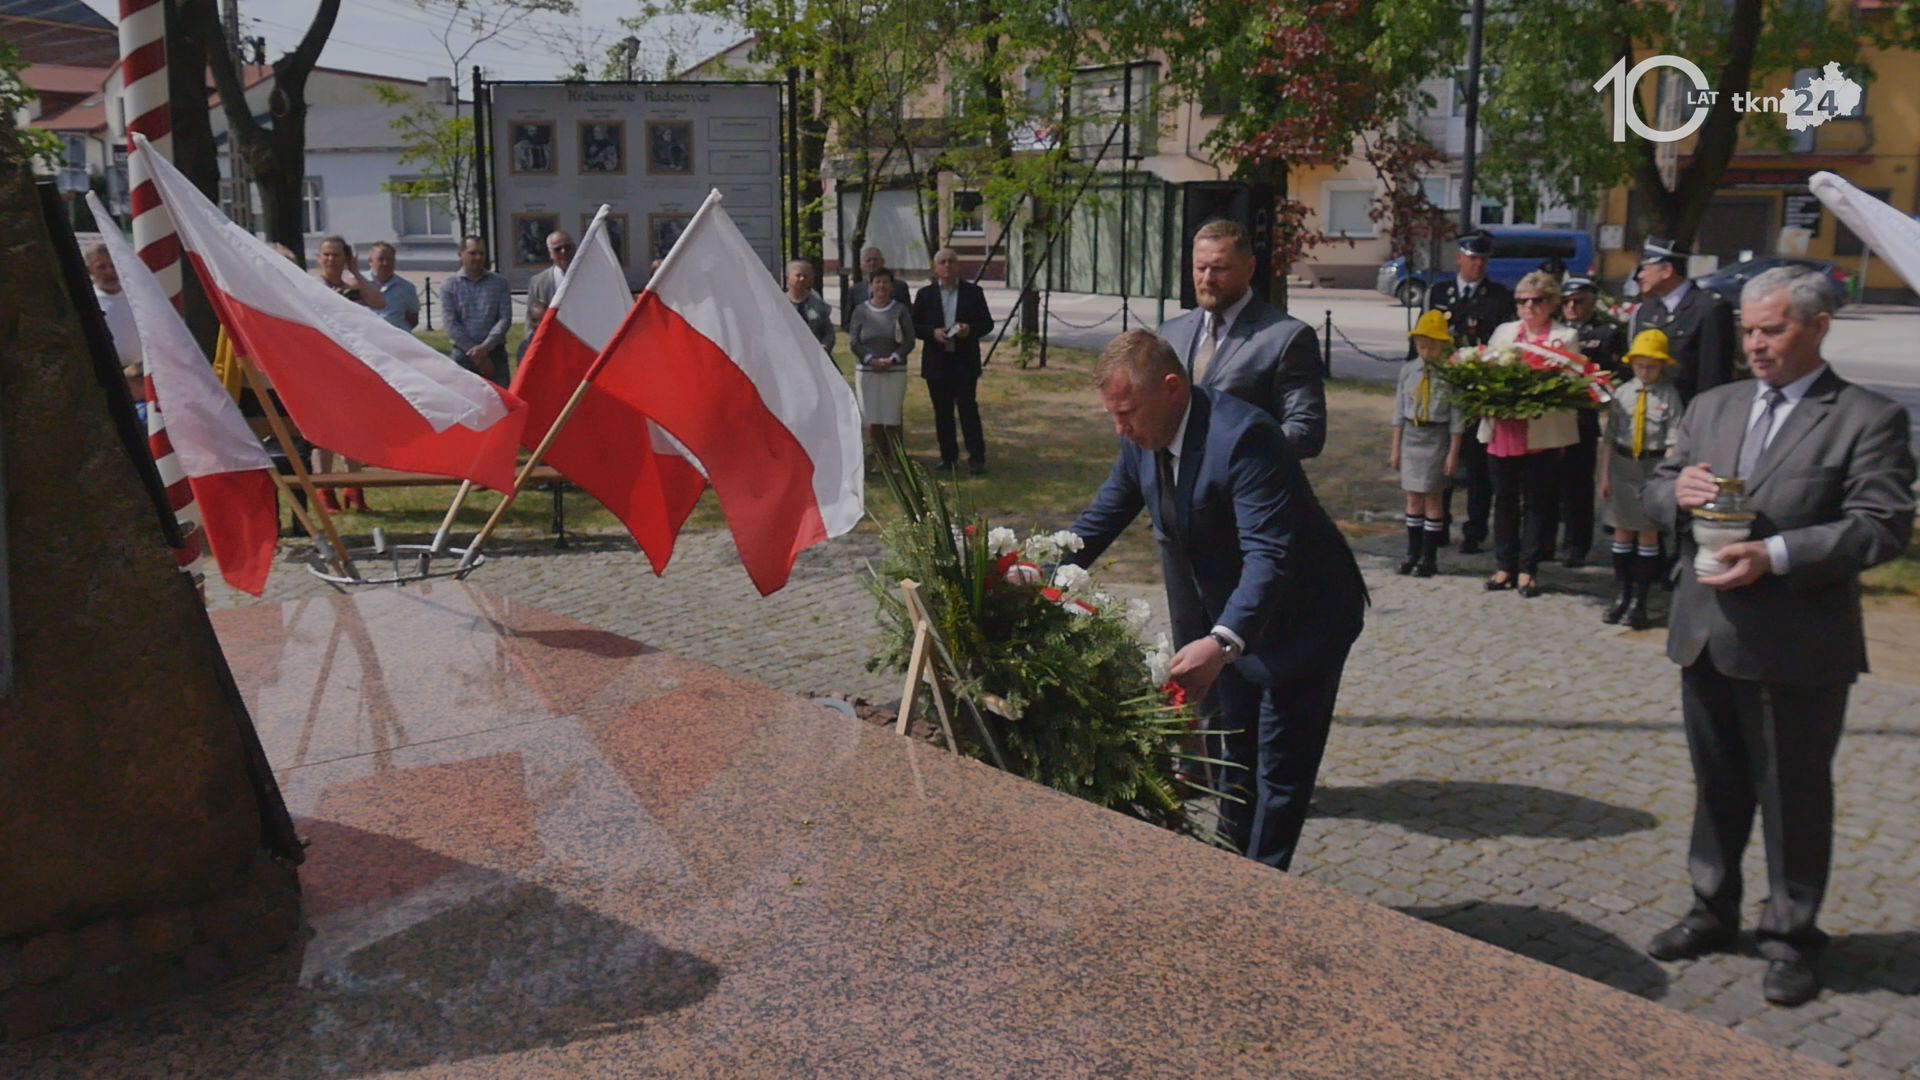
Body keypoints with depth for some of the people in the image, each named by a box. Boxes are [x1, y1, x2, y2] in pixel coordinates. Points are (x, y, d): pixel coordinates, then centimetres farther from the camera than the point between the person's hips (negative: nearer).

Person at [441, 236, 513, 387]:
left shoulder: (499, 283, 7)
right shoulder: (449, 286, 5)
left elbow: (505, 318, -1)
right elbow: (451, 324, -3)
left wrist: (485, 347, -13)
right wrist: (474, 351, -11)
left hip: (495, 353, 1)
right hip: (464, 355, -1)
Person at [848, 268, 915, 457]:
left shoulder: (900, 310, 5)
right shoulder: (861, 310, 6)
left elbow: (909, 340, 2)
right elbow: (853, 341, 3)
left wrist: (892, 359, -11)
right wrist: (871, 360, -10)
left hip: (894, 371, -1)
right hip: (866, 371, 1)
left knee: (892, 421, -5)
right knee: (872, 422, -1)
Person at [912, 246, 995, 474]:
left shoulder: (973, 292, 5)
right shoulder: (925, 294, 8)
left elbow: (988, 323, 5)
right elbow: (914, 326, 6)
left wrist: (971, 329, -15)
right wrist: (932, 332, -13)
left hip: (965, 363, -2)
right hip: (937, 363, 2)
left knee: (968, 409, -6)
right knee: (942, 412, 6)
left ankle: (976, 458, -2)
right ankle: (948, 456, 16)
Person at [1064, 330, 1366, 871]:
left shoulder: (1243, 436, -33)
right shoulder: (1142, 439, -7)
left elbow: (1269, 555, -40)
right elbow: (1105, 514, 7)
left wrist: (1222, 643, -53)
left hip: (1299, 618, -8)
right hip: (1226, 618, 8)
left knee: (1280, 768, 0)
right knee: (1232, 752, 20)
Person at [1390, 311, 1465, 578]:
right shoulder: (1409, 370, 3)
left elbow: (1457, 416, -7)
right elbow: (1400, 411, 8)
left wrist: (1453, 452, -8)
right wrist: (1396, 447, 9)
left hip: (1437, 438, -4)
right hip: (1411, 436, 4)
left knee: (1431, 498, 2)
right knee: (1413, 497, 9)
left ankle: (1429, 558, 9)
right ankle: (1413, 554, 17)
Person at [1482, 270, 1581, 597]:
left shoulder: (1566, 337, 3)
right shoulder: (1503, 332, 14)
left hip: (1542, 433, -3)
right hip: (1502, 431, 3)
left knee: (1537, 502, 2)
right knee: (1504, 500, 10)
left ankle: (1528, 569, 10)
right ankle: (1505, 565, 19)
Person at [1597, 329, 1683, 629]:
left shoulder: (1669, 396, -8)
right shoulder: (1622, 393, 1)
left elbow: (1673, 441, -10)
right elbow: (1611, 436, 4)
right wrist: (1605, 475, 3)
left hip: (1653, 467, -3)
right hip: (1623, 465, 3)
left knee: (1648, 534, 6)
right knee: (1622, 531, 11)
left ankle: (1639, 602, 14)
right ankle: (1620, 596, 23)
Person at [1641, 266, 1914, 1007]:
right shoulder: (1711, 408, 11)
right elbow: (1654, 490, 13)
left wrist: (1777, 555, -25)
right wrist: (1677, 490, -11)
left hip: (1797, 648, -5)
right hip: (1707, 634, 5)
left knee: (1794, 798, 7)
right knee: (1717, 786, 18)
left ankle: (1791, 937, 22)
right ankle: (1713, 912, 34)